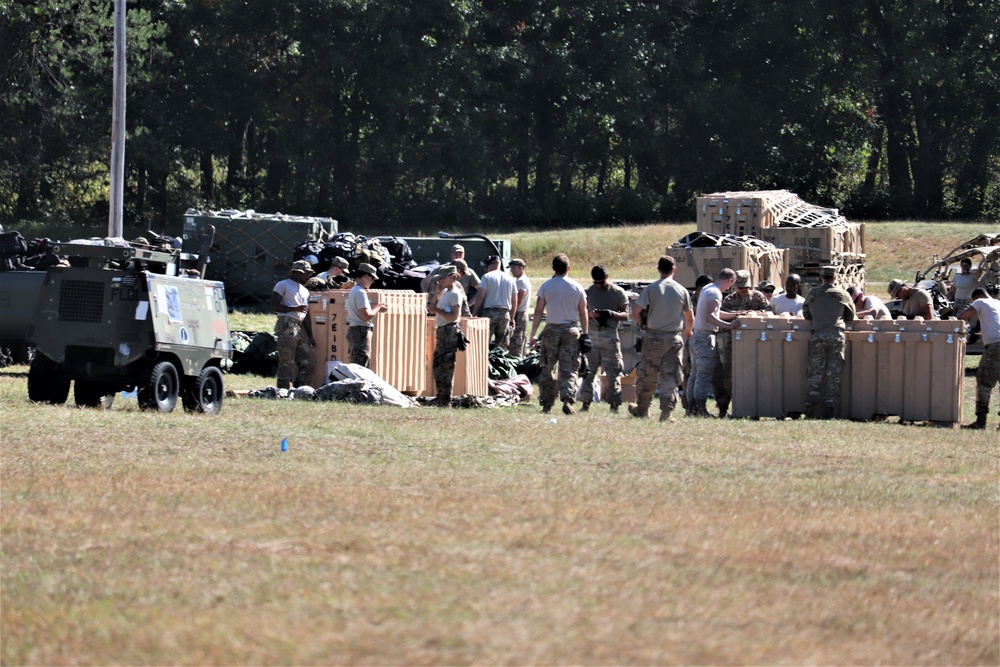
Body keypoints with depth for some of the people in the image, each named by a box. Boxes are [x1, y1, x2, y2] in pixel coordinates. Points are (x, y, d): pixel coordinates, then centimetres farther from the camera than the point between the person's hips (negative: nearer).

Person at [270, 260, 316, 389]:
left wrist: (310, 335, 18)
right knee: (287, 361, -11)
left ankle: (300, 388, 9)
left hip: (301, 328, 8)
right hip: (287, 325, -8)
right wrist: (295, 309, -14)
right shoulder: (283, 285, 1)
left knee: (309, 361, 4)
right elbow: (274, 307, -8)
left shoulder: (304, 291, 24)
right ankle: (283, 389, -10)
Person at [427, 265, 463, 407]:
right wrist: (437, 292, 7)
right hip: (442, 330, 10)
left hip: (450, 331, -10)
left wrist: (436, 309, -18)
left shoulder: (455, 294, -11)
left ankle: (445, 400, -8)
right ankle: (440, 397, 24)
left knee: (446, 366, -9)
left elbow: (454, 316, -20)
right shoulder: (444, 292, 16)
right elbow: (432, 309, 16)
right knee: (437, 365, 16)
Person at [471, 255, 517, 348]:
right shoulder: (510, 279, 13)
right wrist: (512, 318, 23)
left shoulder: (487, 277, -1)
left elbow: (480, 297, -8)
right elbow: (514, 301, 15)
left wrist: (474, 313, -4)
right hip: (505, 314, 4)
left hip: (490, 312, -4)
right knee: (502, 346, 6)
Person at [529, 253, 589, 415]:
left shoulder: (546, 286, -2)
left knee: (547, 369, 10)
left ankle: (546, 404, 11)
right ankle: (568, 400, -18)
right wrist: (585, 334, 10)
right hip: (571, 331, 0)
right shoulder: (577, 287, 1)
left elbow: (538, 311, -3)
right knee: (568, 370, 0)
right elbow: (583, 313, 3)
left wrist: (533, 334, 0)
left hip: (551, 330, 0)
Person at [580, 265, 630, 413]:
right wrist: (589, 314, -12)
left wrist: (611, 314, -20)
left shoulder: (619, 293, 2)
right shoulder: (588, 292, 9)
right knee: (588, 370, 2)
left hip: (610, 336, -2)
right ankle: (586, 402, 8)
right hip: (591, 335, 2)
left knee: (613, 371, -4)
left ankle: (614, 404, -2)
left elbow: (625, 316, 0)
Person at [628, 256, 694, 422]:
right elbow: (690, 318, 9)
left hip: (653, 337, -1)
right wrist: (687, 331, 31)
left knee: (647, 375, 12)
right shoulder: (681, 291, 1)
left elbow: (635, 313, -11)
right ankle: (666, 411, -6)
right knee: (670, 376, 3)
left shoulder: (651, 289, -6)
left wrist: (643, 323, 12)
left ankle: (642, 409, 23)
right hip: (674, 338, 1)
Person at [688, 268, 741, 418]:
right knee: (705, 374, -9)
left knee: (696, 373, 11)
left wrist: (734, 315, 22)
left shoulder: (706, 289, 18)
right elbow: (709, 317, -24)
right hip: (706, 337, -10)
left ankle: (692, 407, 13)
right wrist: (728, 325, -25)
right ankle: (701, 408, -11)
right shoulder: (715, 293, -14)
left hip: (696, 336, 10)